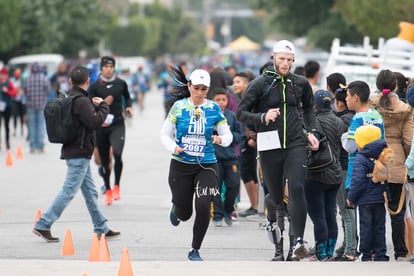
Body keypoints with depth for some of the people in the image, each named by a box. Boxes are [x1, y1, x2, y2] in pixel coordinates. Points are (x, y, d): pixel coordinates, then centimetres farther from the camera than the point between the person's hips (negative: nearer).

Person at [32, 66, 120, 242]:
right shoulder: (82, 101, -17)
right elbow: (94, 122, -21)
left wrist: (93, 105, 14)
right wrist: (104, 105, -9)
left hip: (73, 151, 10)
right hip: (79, 154, -10)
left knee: (90, 192, 14)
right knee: (68, 191, -7)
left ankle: (102, 229, 19)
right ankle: (43, 225, -7)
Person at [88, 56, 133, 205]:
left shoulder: (121, 84, 3)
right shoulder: (95, 86, -2)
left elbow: (127, 97, 22)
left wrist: (128, 106, 4)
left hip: (117, 124, 0)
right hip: (101, 127, 0)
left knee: (117, 154, -21)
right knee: (104, 160, 7)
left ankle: (116, 186, -2)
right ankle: (108, 190, 23)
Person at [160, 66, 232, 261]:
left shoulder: (214, 109, -1)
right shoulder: (179, 106, -3)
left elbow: (228, 135, 2)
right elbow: (164, 134, 1)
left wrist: (221, 139, -21)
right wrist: (173, 147, -18)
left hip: (206, 166, 0)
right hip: (181, 165, 0)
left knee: (203, 208, -15)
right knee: (184, 214, 6)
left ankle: (195, 250, 4)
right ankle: (175, 208, 46)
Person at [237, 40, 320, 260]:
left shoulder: (300, 83, 7)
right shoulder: (260, 84, -2)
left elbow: (308, 108, 26)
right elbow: (241, 113, -3)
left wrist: (310, 131, 12)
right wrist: (263, 117, -19)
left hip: (296, 145, 1)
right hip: (270, 147, -1)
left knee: (297, 188, -17)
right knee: (276, 196, 8)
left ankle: (299, 241, -18)